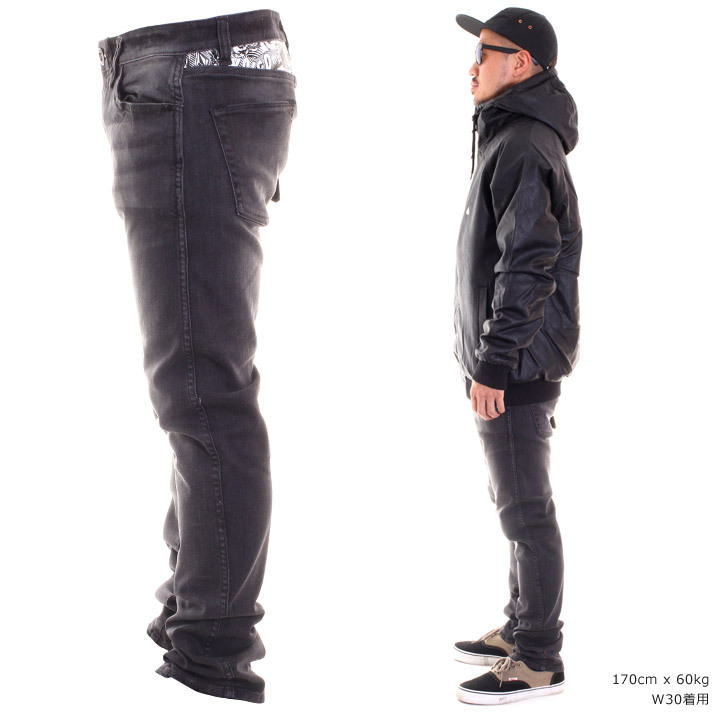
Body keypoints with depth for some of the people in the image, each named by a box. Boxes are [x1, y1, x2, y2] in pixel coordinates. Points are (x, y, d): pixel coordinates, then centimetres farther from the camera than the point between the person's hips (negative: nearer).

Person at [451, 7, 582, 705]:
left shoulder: (522, 147, -16)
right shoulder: (517, 139, 17)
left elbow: (528, 264, -23)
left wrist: (494, 362, -22)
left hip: (515, 366, -11)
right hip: (511, 361, 11)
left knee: (526, 510, -3)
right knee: (516, 503, 18)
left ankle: (538, 661, 6)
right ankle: (520, 628, 30)